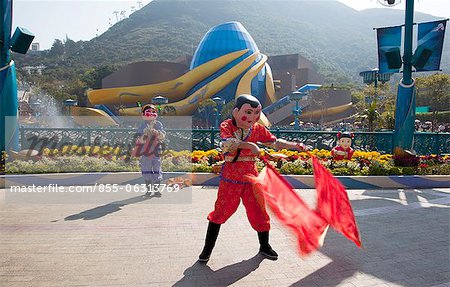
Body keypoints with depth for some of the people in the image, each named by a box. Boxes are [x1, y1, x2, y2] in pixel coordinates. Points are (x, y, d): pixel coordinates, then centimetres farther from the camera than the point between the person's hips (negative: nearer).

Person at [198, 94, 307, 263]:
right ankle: (207, 249, 16)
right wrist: (249, 144, -39)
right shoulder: (227, 126, -8)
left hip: (251, 175, 4)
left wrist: (295, 146, -2)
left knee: (258, 210, 9)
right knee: (221, 210, -1)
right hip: (230, 176, -3)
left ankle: (264, 246, 32)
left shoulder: (258, 129, 4)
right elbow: (227, 143, -28)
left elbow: (275, 143, 8)